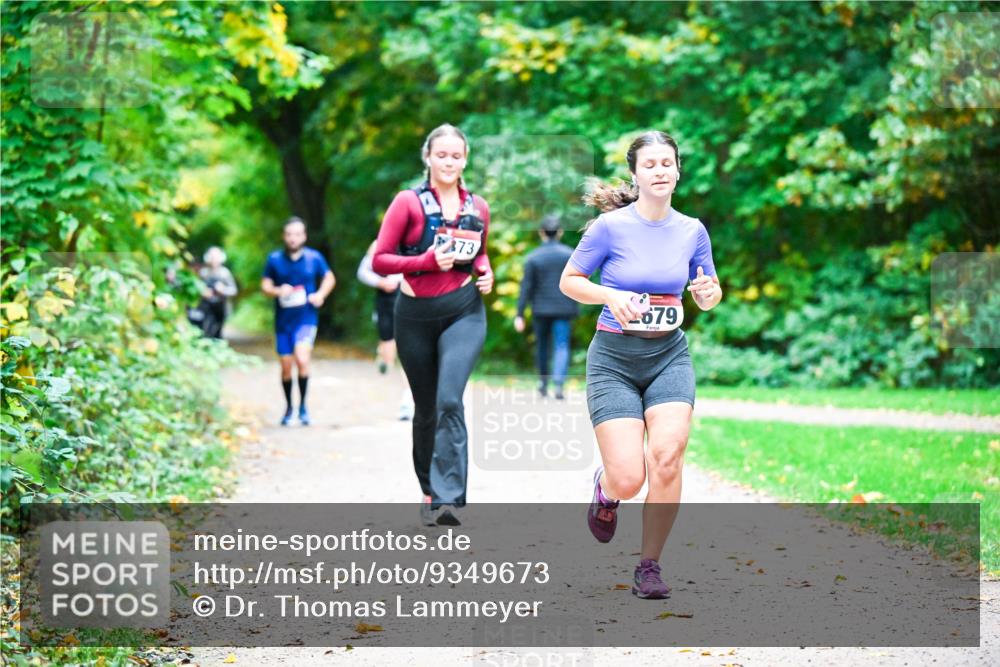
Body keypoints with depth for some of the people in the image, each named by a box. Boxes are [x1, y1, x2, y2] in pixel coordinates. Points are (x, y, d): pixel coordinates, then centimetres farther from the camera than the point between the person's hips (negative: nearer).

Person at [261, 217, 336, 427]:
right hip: (283, 320, 2)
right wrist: (277, 291, -13)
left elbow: (329, 278, 14)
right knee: (286, 366, 7)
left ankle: (303, 405, -6)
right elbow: (265, 285, 8)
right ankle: (288, 407, 29)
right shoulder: (275, 259, 2)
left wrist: (321, 294, -4)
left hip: (306, 318, -2)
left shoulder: (314, 258, 0)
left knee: (301, 359, -22)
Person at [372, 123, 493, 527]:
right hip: (416, 315, 0)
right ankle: (429, 490, 30)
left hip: (464, 312, 0)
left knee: (449, 401, -18)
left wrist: (485, 273, 4)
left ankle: (448, 498, -22)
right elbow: (379, 260, -5)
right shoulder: (409, 203, -3)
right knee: (426, 409, 10)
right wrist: (426, 260, -18)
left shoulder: (477, 208, 8)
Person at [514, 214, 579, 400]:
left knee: (541, 344, 18)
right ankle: (558, 383, -21)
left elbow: (526, 287, -7)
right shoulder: (570, 254, -2)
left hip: (541, 309, 0)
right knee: (561, 346, -3)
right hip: (564, 309, 0)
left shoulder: (533, 257, -4)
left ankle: (543, 381, 30)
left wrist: (519, 315, -6)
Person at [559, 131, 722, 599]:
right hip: (614, 358, -2)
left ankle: (649, 567, -2)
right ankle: (605, 490, 29)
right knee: (628, 480, -12)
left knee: (666, 457, -21)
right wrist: (611, 296, -18)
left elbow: (707, 300, 15)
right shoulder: (610, 226, -8)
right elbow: (568, 281, 0)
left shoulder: (692, 230, 3)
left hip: (670, 356, 3)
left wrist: (709, 292, -10)